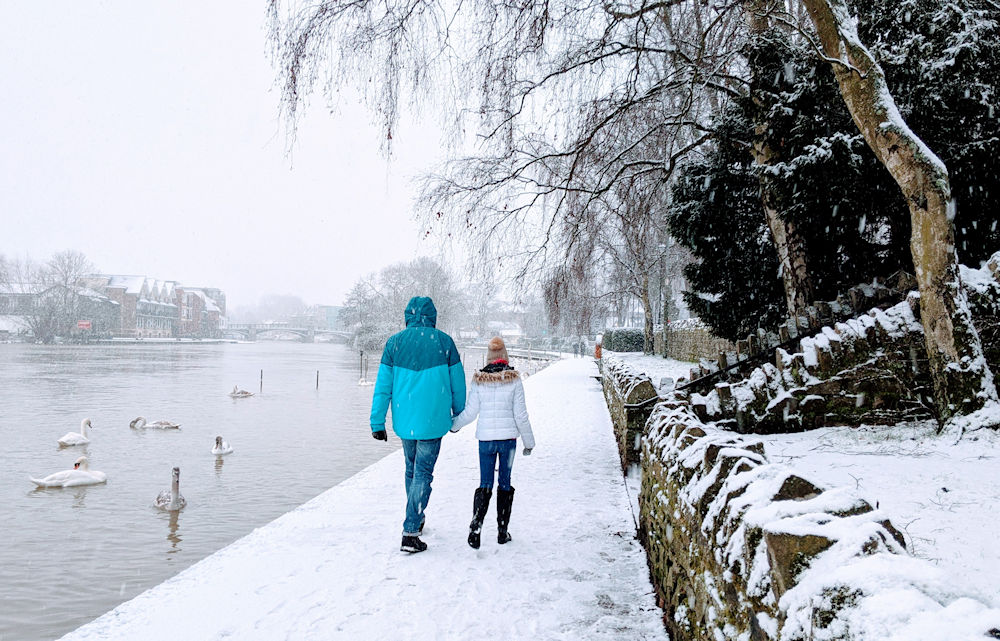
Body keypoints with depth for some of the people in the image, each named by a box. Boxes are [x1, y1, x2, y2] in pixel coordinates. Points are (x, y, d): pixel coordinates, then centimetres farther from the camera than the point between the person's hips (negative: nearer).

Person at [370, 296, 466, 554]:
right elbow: (457, 384, 1)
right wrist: (458, 415, 15)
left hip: (404, 421, 3)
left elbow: (383, 386, -2)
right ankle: (410, 533, -2)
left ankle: (416, 520, 36)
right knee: (423, 474, 2)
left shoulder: (394, 342, -1)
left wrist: (377, 422, 2)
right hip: (432, 421, -3)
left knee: (411, 470, 21)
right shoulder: (444, 342, -5)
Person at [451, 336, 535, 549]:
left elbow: (469, 412, -1)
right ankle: (502, 531, 16)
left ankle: (476, 526, -11)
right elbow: (520, 415, -3)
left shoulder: (479, 380, -3)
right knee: (505, 482, 11)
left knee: (485, 484, 6)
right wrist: (529, 441, 7)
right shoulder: (513, 379, -6)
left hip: (485, 438, 0)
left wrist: (453, 424, 19)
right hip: (508, 437, 0)